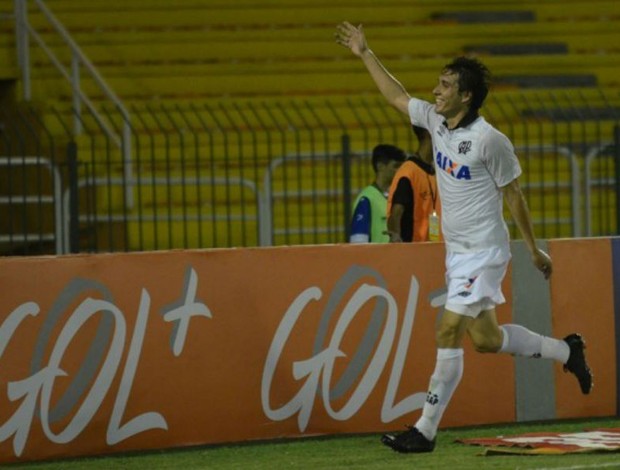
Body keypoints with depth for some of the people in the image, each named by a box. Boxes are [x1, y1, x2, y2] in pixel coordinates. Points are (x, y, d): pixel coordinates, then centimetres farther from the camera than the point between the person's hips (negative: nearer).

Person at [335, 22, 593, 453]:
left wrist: (535, 250, -2)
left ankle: (425, 432, -8)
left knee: (449, 333, -11)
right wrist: (366, 54, 20)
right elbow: (397, 95, 19)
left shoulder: (490, 141, -17)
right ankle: (566, 351, 34)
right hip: (458, 252, 8)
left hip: (485, 252, -8)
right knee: (486, 338, 13)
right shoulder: (436, 121, 3)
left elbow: (513, 195, -9)